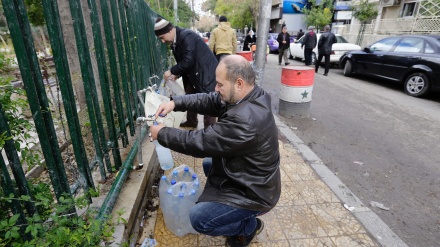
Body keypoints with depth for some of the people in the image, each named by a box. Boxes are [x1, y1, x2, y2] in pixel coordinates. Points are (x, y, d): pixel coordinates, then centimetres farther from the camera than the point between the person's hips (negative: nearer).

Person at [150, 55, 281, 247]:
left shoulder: (245, 121, -37)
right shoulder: (250, 97, -6)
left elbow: (201, 142, -30)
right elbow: (210, 101, 0)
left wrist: (162, 134, -16)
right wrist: (175, 103, -11)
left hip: (254, 192, -9)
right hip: (248, 177, 9)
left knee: (199, 218, -14)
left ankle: (250, 226, 10)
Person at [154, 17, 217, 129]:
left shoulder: (187, 37, -24)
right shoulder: (175, 41, 5)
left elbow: (188, 61, -29)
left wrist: (171, 71, -19)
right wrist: (176, 74, -3)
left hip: (206, 73, -9)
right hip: (193, 74, 10)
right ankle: (191, 121, 37)